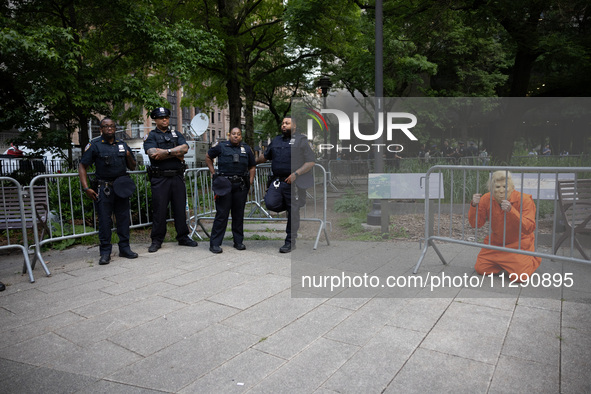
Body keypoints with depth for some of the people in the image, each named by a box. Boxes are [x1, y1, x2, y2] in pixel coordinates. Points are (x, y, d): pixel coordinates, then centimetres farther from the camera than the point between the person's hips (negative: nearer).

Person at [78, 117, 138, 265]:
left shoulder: (122, 145, 14)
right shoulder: (94, 145, 1)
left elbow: (132, 167, 18)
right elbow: (82, 166, -1)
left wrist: (129, 156, -4)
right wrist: (86, 188, -10)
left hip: (121, 186, 4)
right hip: (103, 188, -4)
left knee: (123, 218, 6)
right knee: (104, 220, -2)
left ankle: (124, 248, 16)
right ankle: (105, 252, 7)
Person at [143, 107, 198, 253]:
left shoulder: (176, 135, 15)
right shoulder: (150, 136, 5)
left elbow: (185, 148, -4)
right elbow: (153, 154, -13)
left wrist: (166, 151, -13)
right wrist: (176, 153, -8)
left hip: (177, 176, 3)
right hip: (159, 178, -3)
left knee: (180, 208, 8)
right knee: (159, 209, 0)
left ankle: (183, 237, 19)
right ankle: (156, 240, 11)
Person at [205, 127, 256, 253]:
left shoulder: (246, 149, 13)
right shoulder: (221, 147, 5)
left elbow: (252, 166, 20)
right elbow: (208, 156, 17)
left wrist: (250, 182, 9)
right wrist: (213, 172, 8)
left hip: (241, 186, 3)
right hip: (224, 184, -3)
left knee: (239, 214, 8)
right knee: (222, 214, -4)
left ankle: (238, 241, 20)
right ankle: (215, 243, 2)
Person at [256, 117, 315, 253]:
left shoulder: (301, 140, 0)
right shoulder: (276, 140, 17)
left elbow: (310, 163, -6)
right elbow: (265, 156, 32)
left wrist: (295, 174, -16)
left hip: (293, 182, -5)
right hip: (277, 180, 5)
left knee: (293, 212, 0)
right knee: (271, 203, -17)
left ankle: (290, 241, 14)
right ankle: (288, 206, 17)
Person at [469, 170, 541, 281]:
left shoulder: (524, 200, -21)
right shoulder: (486, 199, -11)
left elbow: (529, 228, -30)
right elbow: (476, 224, -9)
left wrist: (511, 210, -43)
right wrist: (474, 206, -27)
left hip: (519, 244, -3)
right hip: (495, 242, 4)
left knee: (519, 276, -15)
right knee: (480, 269, -4)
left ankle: (534, 259, 18)